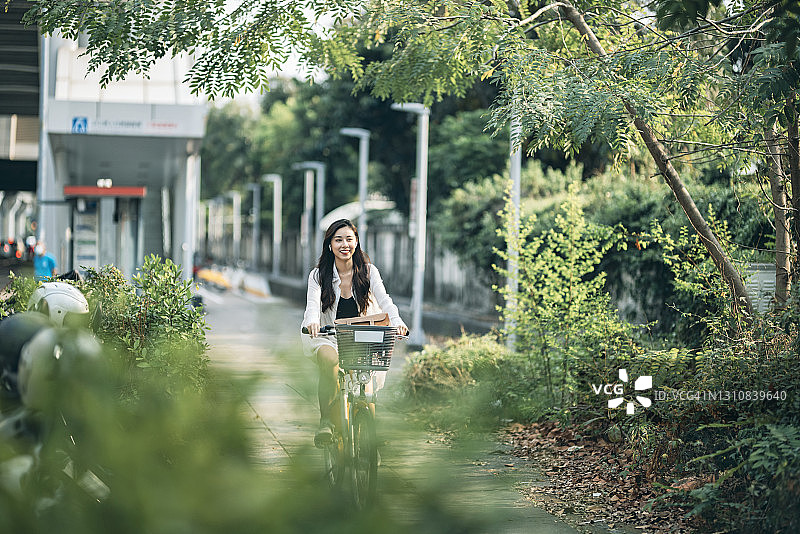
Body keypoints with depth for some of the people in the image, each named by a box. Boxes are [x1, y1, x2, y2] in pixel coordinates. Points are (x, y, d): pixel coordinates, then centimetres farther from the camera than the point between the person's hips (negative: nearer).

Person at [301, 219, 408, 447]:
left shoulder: (369, 271, 5)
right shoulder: (319, 275, 2)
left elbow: (384, 300, -10)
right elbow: (313, 303, -15)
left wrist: (397, 321, -32)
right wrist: (312, 322, -40)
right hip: (328, 338, -2)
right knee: (329, 359, -36)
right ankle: (326, 422, -30)